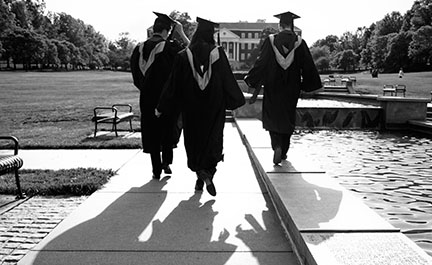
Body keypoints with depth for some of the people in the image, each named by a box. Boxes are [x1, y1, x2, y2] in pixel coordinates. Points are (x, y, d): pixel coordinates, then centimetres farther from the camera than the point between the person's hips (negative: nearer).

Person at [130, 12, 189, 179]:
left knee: (152, 134, 11)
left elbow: (136, 78, 9)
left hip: (147, 99, 3)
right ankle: (166, 161, 10)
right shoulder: (171, 48, -12)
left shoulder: (139, 49, 2)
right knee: (170, 129, 18)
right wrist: (181, 33, 3)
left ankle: (156, 170, 13)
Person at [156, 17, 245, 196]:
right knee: (213, 139, 6)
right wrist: (237, 101, 9)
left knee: (194, 140, 15)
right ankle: (208, 173, -15)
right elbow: (228, 80, -4)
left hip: (191, 107, 1)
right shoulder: (218, 53, -7)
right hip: (214, 106, -1)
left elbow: (173, 84, -3)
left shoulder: (184, 55, -5)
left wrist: (161, 108, 3)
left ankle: (200, 177, 22)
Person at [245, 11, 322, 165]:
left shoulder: (271, 40, -7)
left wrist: (256, 89, -3)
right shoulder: (300, 43, -4)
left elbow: (261, 64, -8)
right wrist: (307, 85, 12)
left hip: (273, 86, -1)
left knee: (272, 117, 9)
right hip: (292, 87, 2)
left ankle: (277, 147, -13)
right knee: (288, 118, 16)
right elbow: (308, 67, -1)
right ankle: (284, 151, 25)